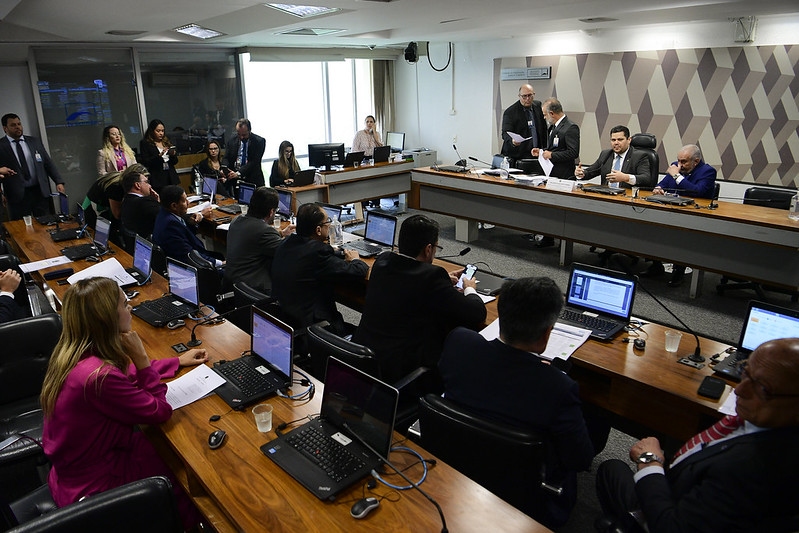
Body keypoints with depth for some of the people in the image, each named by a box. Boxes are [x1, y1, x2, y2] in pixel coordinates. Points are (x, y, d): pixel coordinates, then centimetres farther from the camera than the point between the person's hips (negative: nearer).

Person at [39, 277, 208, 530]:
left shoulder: (73, 352, -6)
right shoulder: (99, 376, -35)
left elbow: (126, 375, 12)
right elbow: (160, 411, -22)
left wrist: (177, 361, 14)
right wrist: (141, 357, -21)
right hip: (93, 485, -8)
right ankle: (191, 521, 33)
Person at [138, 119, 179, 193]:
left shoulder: (166, 142, 16)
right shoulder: (145, 143, 3)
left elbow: (175, 162, 16)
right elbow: (145, 163, -7)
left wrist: (173, 154, -5)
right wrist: (159, 155, -17)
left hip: (171, 178, 4)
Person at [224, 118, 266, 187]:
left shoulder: (259, 141, -1)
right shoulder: (232, 141, 13)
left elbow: (254, 162, -12)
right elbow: (226, 159, 13)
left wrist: (239, 173, -23)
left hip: (253, 181, -3)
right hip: (234, 181, 3)